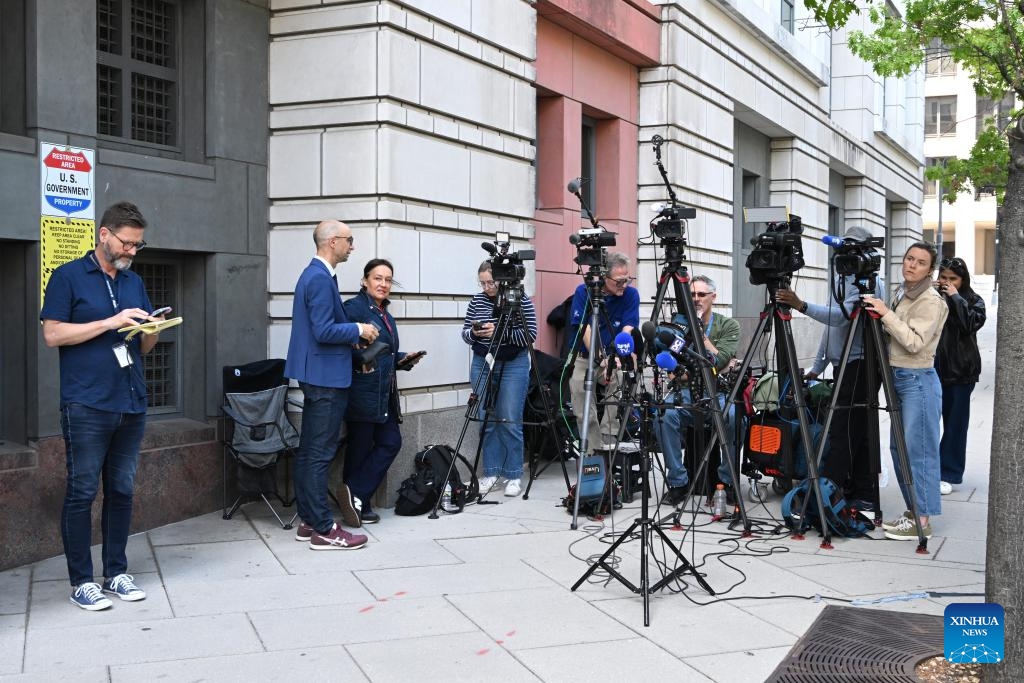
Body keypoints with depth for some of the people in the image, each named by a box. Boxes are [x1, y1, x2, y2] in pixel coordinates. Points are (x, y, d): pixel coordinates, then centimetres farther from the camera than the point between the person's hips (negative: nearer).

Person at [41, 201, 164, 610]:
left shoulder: (134, 283, 15)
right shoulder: (69, 277, -1)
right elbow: (52, 334, -9)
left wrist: (152, 331, -4)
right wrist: (111, 322, -15)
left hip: (131, 405, 6)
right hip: (86, 407, -5)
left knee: (122, 491, 10)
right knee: (82, 493, 0)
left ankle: (116, 572, 20)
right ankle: (81, 582, 8)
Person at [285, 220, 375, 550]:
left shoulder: (313, 274, 14)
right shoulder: (321, 279, -17)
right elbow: (324, 331, -23)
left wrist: (353, 338, 14)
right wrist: (359, 330, -10)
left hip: (315, 375, 11)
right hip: (326, 376, -11)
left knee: (308, 450, 12)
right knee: (320, 454, -6)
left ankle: (308, 521, 20)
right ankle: (324, 530, -2)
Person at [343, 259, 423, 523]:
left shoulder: (384, 314, 19)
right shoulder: (353, 308, -10)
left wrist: (404, 360, 11)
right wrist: (361, 358, -34)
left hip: (384, 394, 9)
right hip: (361, 391, -9)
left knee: (391, 442, 6)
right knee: (360, 448, 0)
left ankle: (356, 500, 11)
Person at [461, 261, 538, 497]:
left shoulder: (522, 300, -7)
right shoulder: (476, 300, 4)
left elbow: (530, 335, -12)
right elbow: (465, 334, 9)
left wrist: (500, 332, -22)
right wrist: (474, 332, -13)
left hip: (514, 365, -4)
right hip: (483, 364, 4)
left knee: (510, 421, -5)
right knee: (487, 420, 6)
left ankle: (514, 475, 4)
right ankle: (491, 473, 15)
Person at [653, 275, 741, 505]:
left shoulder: (728, 325, 7)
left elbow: (719, 361, -9)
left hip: (719, 393, -1)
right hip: (686, 392, 1)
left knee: (735, 417, -35)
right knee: (664, 415, -32)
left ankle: (728, 481, -14)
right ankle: (677, 482, -17)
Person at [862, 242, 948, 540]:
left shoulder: (931, 301, -11)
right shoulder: (902, 294, 14)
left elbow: (914, 342, -21)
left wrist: (886, 313, -20)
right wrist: (880, 314, 9)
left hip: (919, 381, -9)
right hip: (898, 379, 9)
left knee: (918, 450, -7)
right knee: (899, 447, 12)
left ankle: (922, 521, -1)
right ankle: (913, 512, 21)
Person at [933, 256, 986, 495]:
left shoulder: (973, 301, 4)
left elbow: (972, 323, -15)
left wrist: (956, 298, -13)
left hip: (960, 371, -1)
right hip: (932, 367, 1)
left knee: (955, 423, 3)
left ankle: (948, 474, 10)